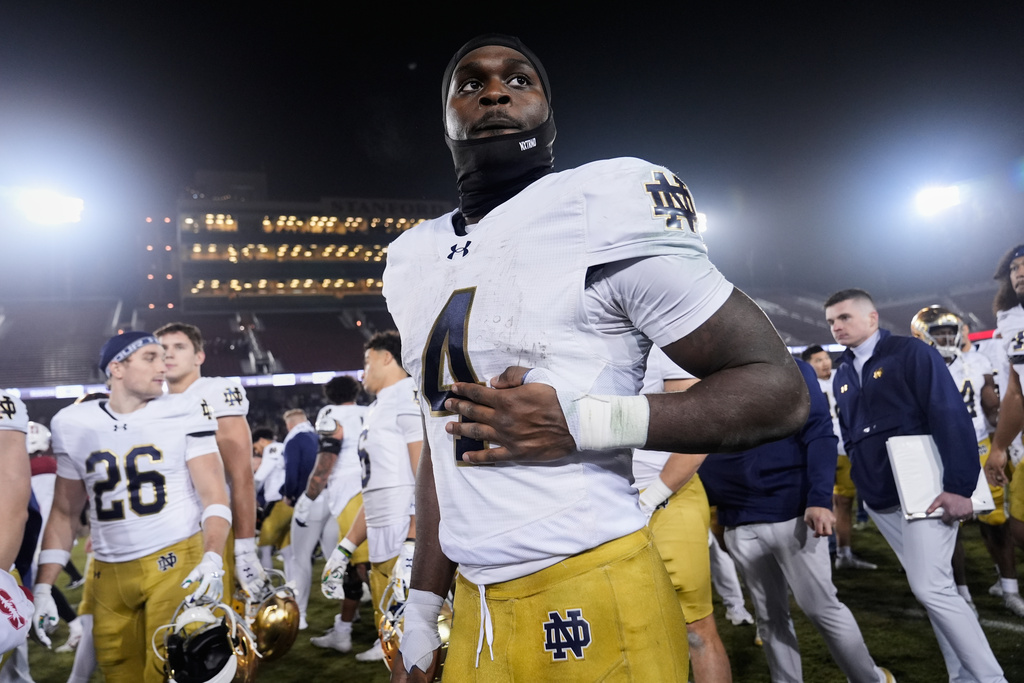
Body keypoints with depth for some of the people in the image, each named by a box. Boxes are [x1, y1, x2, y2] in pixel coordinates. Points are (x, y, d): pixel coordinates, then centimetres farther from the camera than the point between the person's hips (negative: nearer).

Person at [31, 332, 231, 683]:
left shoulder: (184, 414, -5)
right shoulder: (74, 426, 5)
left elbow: (213, 496, -7)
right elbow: (64, 512, 12)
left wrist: (212, 558, -22)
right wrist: (43, 587, 7)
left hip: (175, 563, -3)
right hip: (108, 574, 3)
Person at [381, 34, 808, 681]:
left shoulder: (605, 211, -11)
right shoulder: (416, 258, 9)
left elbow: (779, 388, -11)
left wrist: (583, 423, -21)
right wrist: (422, 613, 16)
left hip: (594, 601, -5)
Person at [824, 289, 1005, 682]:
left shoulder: (910, 352, -7)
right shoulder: (842, 375, 12)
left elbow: (951, 416, -15)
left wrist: (958, 486, -21)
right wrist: (864, 479, 10)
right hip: (878, 500, 6)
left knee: (930, 586, -12)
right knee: (930, 585, 12)